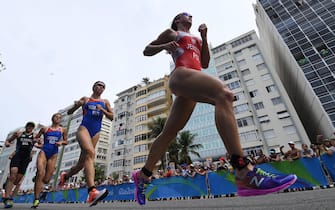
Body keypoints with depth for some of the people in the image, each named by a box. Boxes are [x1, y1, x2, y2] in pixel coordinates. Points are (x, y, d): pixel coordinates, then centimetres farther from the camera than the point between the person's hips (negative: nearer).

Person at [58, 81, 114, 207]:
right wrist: (76, 105, -7)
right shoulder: (85, 99, 13)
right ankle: (92, 192, -43)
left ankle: (65, 176, 42)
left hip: (96, 132, 4)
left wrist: (102, 109, -7)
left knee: (82, 163, 8)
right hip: (84, 128, -4)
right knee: (91, 153, -32)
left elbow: (112, 117, 9)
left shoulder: (105, 102, 17)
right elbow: (69, 112, 15)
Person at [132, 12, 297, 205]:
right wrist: (164, 46, 0)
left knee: (170, 132, 2)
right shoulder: (171, 33, 23)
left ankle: (142, 175, 15)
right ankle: (245, 174, -44)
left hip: (192, 77, 7)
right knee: (223, 94, -33)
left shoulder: (195, 39, 38)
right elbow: (147, 50, 21)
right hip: (181, 75, -7)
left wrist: (204, 37, 20)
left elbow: (205, 63, 27)